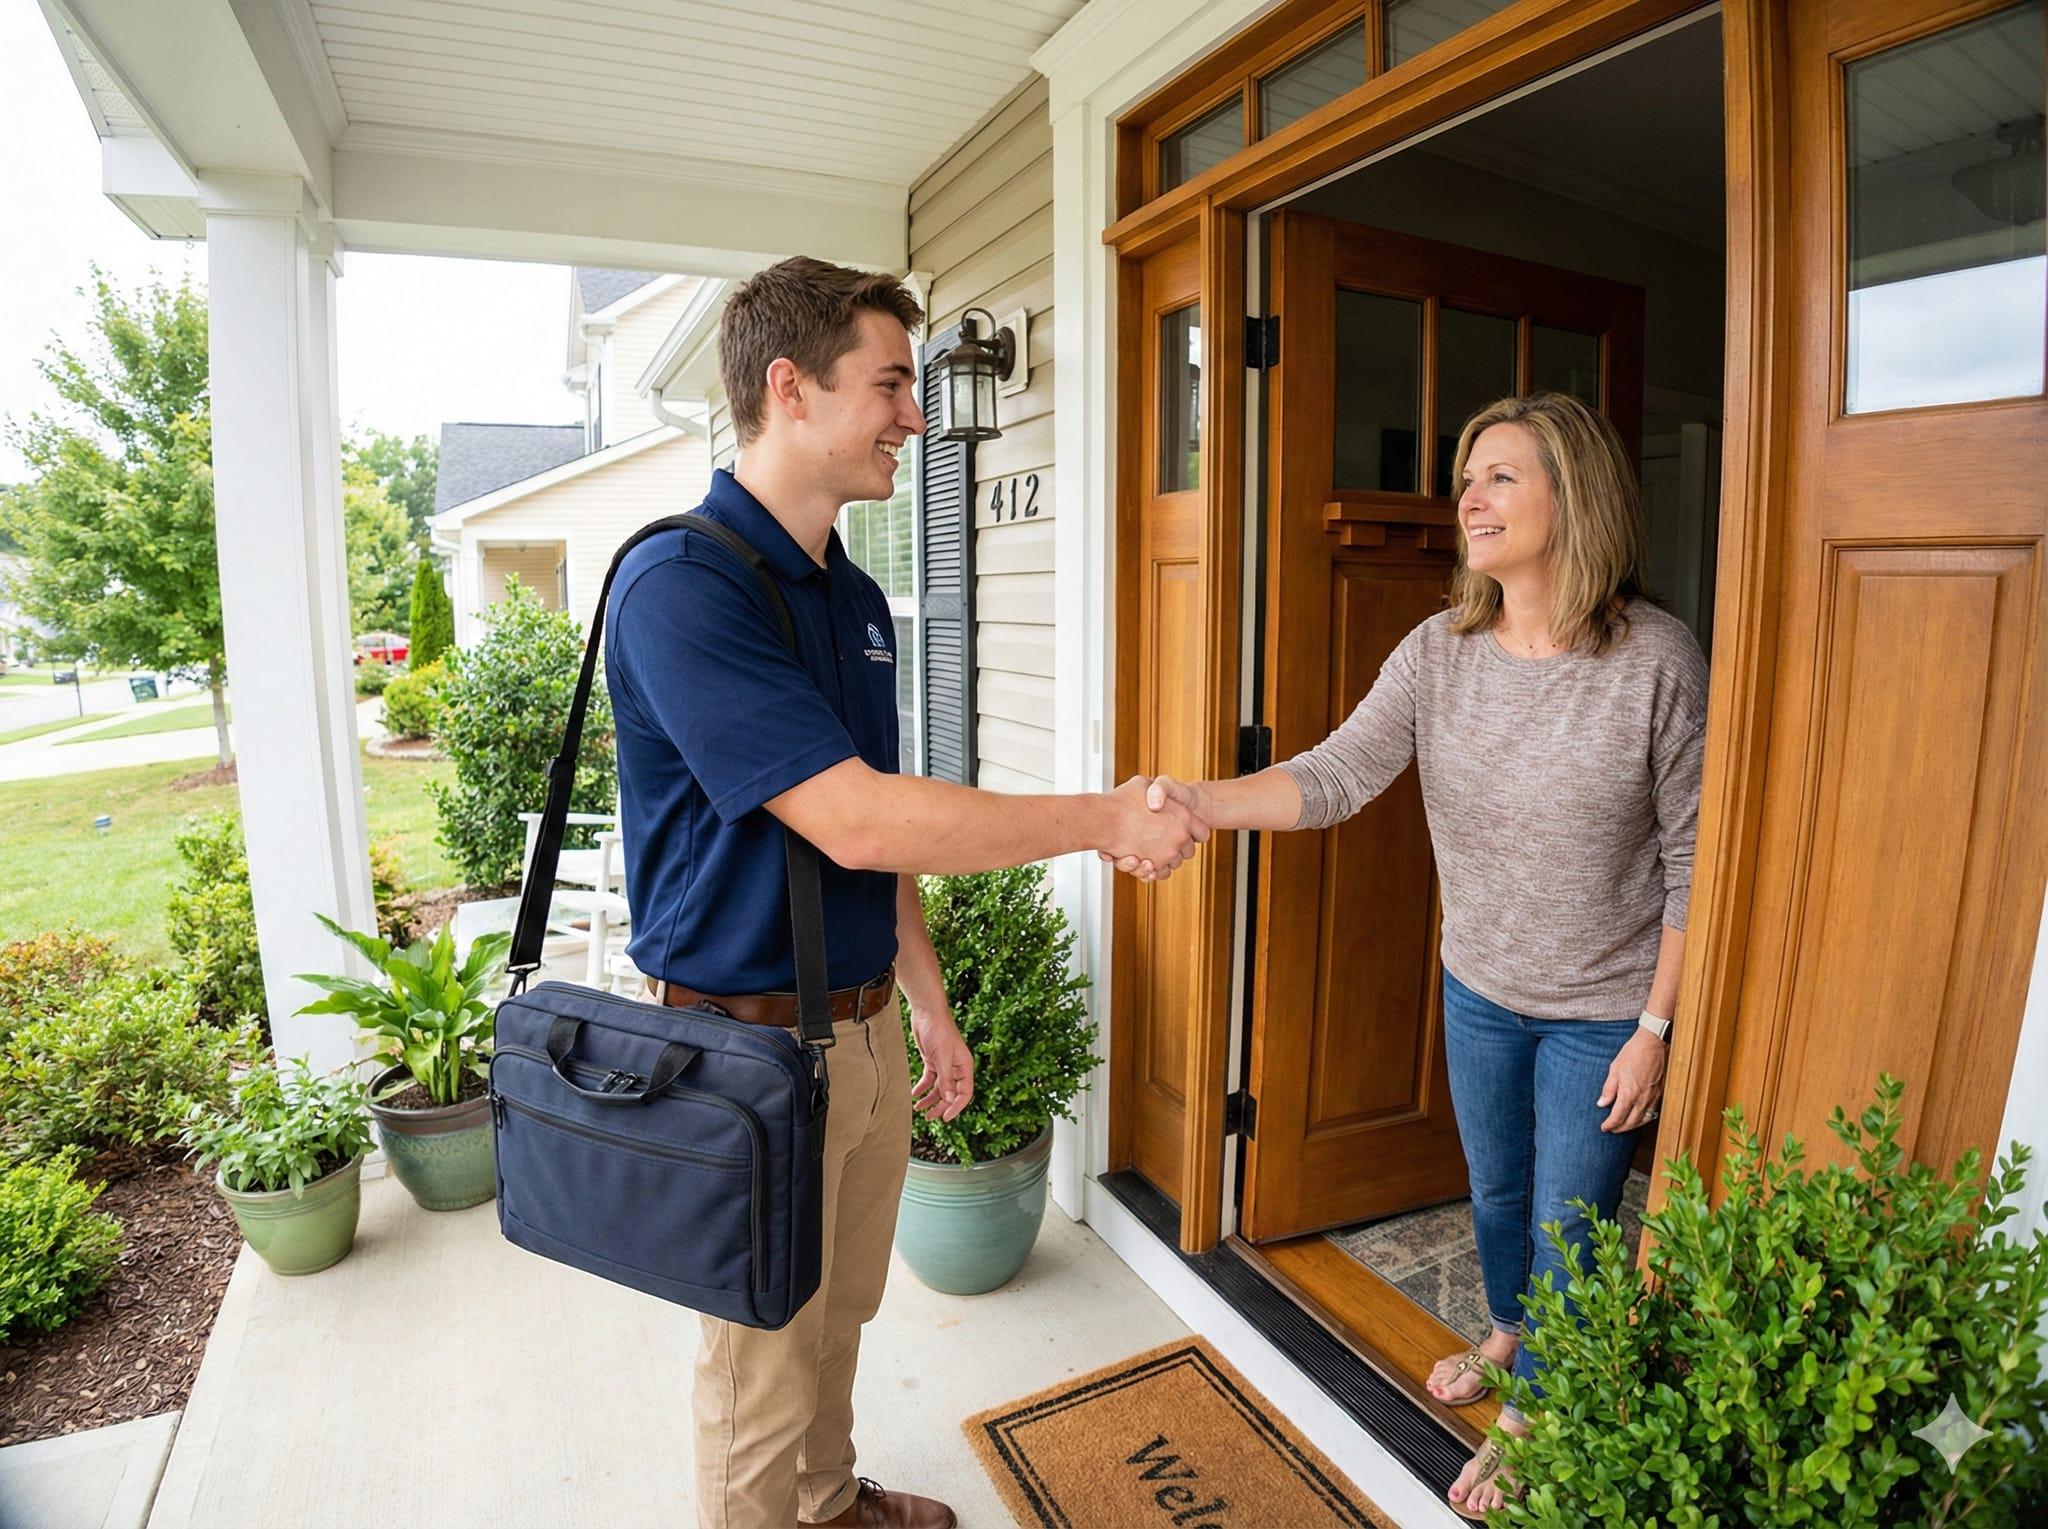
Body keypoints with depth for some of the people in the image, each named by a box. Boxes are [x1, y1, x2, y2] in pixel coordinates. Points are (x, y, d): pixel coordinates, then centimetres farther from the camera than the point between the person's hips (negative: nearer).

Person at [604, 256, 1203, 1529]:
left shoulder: (859, 600, 6)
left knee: (841, 1317, 27)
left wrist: (928, 1003, 15)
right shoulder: (681, 585, -21)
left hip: (867, 1026, 8)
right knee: (764, 1373, 13)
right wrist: (1107, 822, -19)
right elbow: (858, 821, -28)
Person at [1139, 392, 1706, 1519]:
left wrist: (1656, 1027, -12)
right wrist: (1205, 802, -38)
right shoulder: (1441, 650, -10)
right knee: (1495, 1193, 25)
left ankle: (1530, 1420, 40)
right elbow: (1340, 772, -21)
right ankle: (1509, 1330, 56)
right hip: (1480, 991, 4)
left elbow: (1690, 861, -14)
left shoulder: (1657, 659, -19)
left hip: (1605, 1013, -3)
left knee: (1566, 1226, 13)